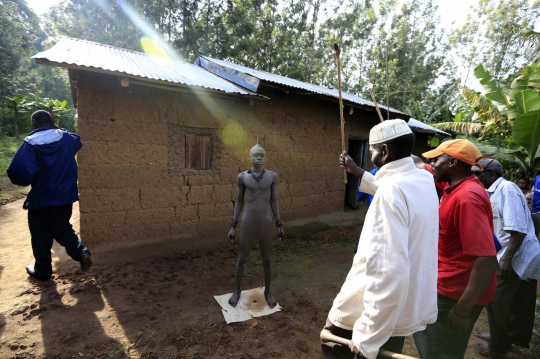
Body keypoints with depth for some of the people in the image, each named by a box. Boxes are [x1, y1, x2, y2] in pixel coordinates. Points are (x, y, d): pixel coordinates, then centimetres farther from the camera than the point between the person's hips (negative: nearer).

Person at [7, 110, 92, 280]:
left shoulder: (31, 143, -17)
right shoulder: (66, 138, -1)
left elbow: (18, 172, -26)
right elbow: (77, 141, 26)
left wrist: (27, 181, -5)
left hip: (41, 198, -4)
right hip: (65, 195, 5)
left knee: (41, 235, 13)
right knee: (62, 229, 21)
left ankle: (43, 269, 27)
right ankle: (82, 252, 2)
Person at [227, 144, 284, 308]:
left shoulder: (272, 176, -4)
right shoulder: (242, 176, -5)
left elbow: (274, 201, 3)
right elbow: (239, 201, 2)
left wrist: (279, 225, 4)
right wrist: (233, 226, 1)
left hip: (266, 223, 1)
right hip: (247, 223, 0)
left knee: (267, 259, 12)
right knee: (242, 258, 12)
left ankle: (267, 291, 35)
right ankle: (238, 290, 37)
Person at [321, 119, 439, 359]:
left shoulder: (391, 191, -27)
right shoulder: (423, 180, 1)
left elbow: (389, 272, -34)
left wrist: (367, 339, -26)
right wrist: (357, 172, 35)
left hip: (382, 309, -8)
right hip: (411, 305, 8)